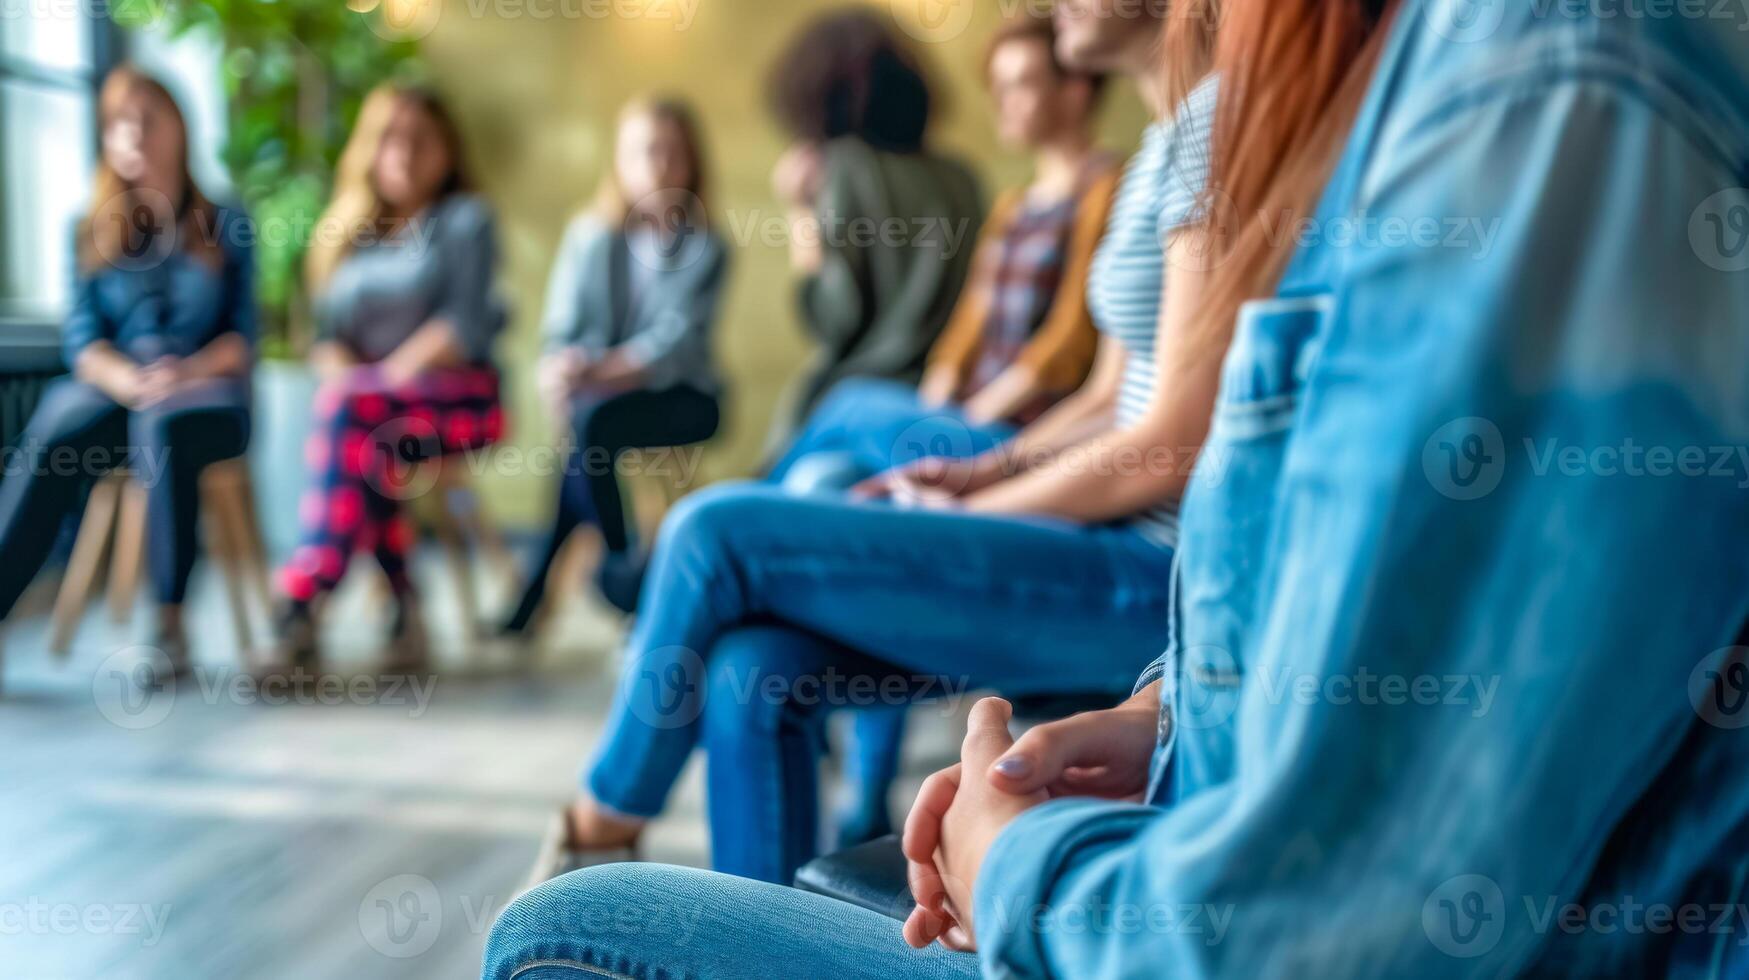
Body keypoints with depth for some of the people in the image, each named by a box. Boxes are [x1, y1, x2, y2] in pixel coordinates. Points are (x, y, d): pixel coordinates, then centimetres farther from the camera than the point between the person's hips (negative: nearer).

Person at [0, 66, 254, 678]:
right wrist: (133, 381, -19)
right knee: (55, 431, -32)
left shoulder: (225, 225, 9)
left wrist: (189, 370, -19)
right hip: (114, 392, 2)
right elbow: (81, 337, 2)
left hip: (208, 394, -2)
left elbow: (245, 333, 1)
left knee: (162, 423, -38)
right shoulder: (93, 232, 12)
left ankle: (170, 621, -34)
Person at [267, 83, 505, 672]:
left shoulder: (465, 218, 6)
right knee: (352, 426, -32)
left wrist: (389, 374, -17)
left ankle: (301, 609, -38)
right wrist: (345, 373, -11)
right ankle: (402, 608, -25)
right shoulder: (345, 231, 19)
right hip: (368, 398, 4)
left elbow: (465, 323, -8)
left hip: (455, 393, -4)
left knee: (350, 415, -33)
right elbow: (327, 333, 10)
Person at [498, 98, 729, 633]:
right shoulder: (590, 235, 4)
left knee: (593, 420, -32)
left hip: (679, 395, -2)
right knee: (583, 416, -33)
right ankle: (622, 568, -14)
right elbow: (564, 328, -3)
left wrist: (595, 372, -30)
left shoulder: (706, 248, -3)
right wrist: (564, 368, -27)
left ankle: (532, 593, -18)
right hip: (600, 390, 2)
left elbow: (674, 343, -15)